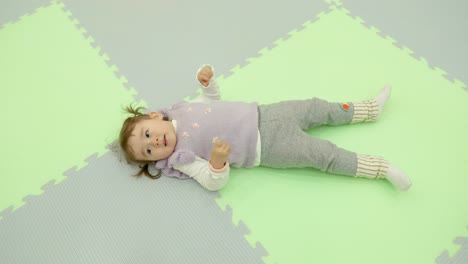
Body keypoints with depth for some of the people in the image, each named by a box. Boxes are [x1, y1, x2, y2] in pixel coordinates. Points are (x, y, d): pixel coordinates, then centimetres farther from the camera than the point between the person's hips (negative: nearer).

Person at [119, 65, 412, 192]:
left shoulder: (181, 110, 5)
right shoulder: (181, 159, -10)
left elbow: (213, 98, 18)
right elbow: (215, 183, -15)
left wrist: (207, 79, -2)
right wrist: (217, 162, -37)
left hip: (261, 115, 6)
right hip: (265, 150, -5)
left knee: (317, 108, 7)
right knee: (324, 155, -11)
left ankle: (372, 108, 26)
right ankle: (382, 168, 5)